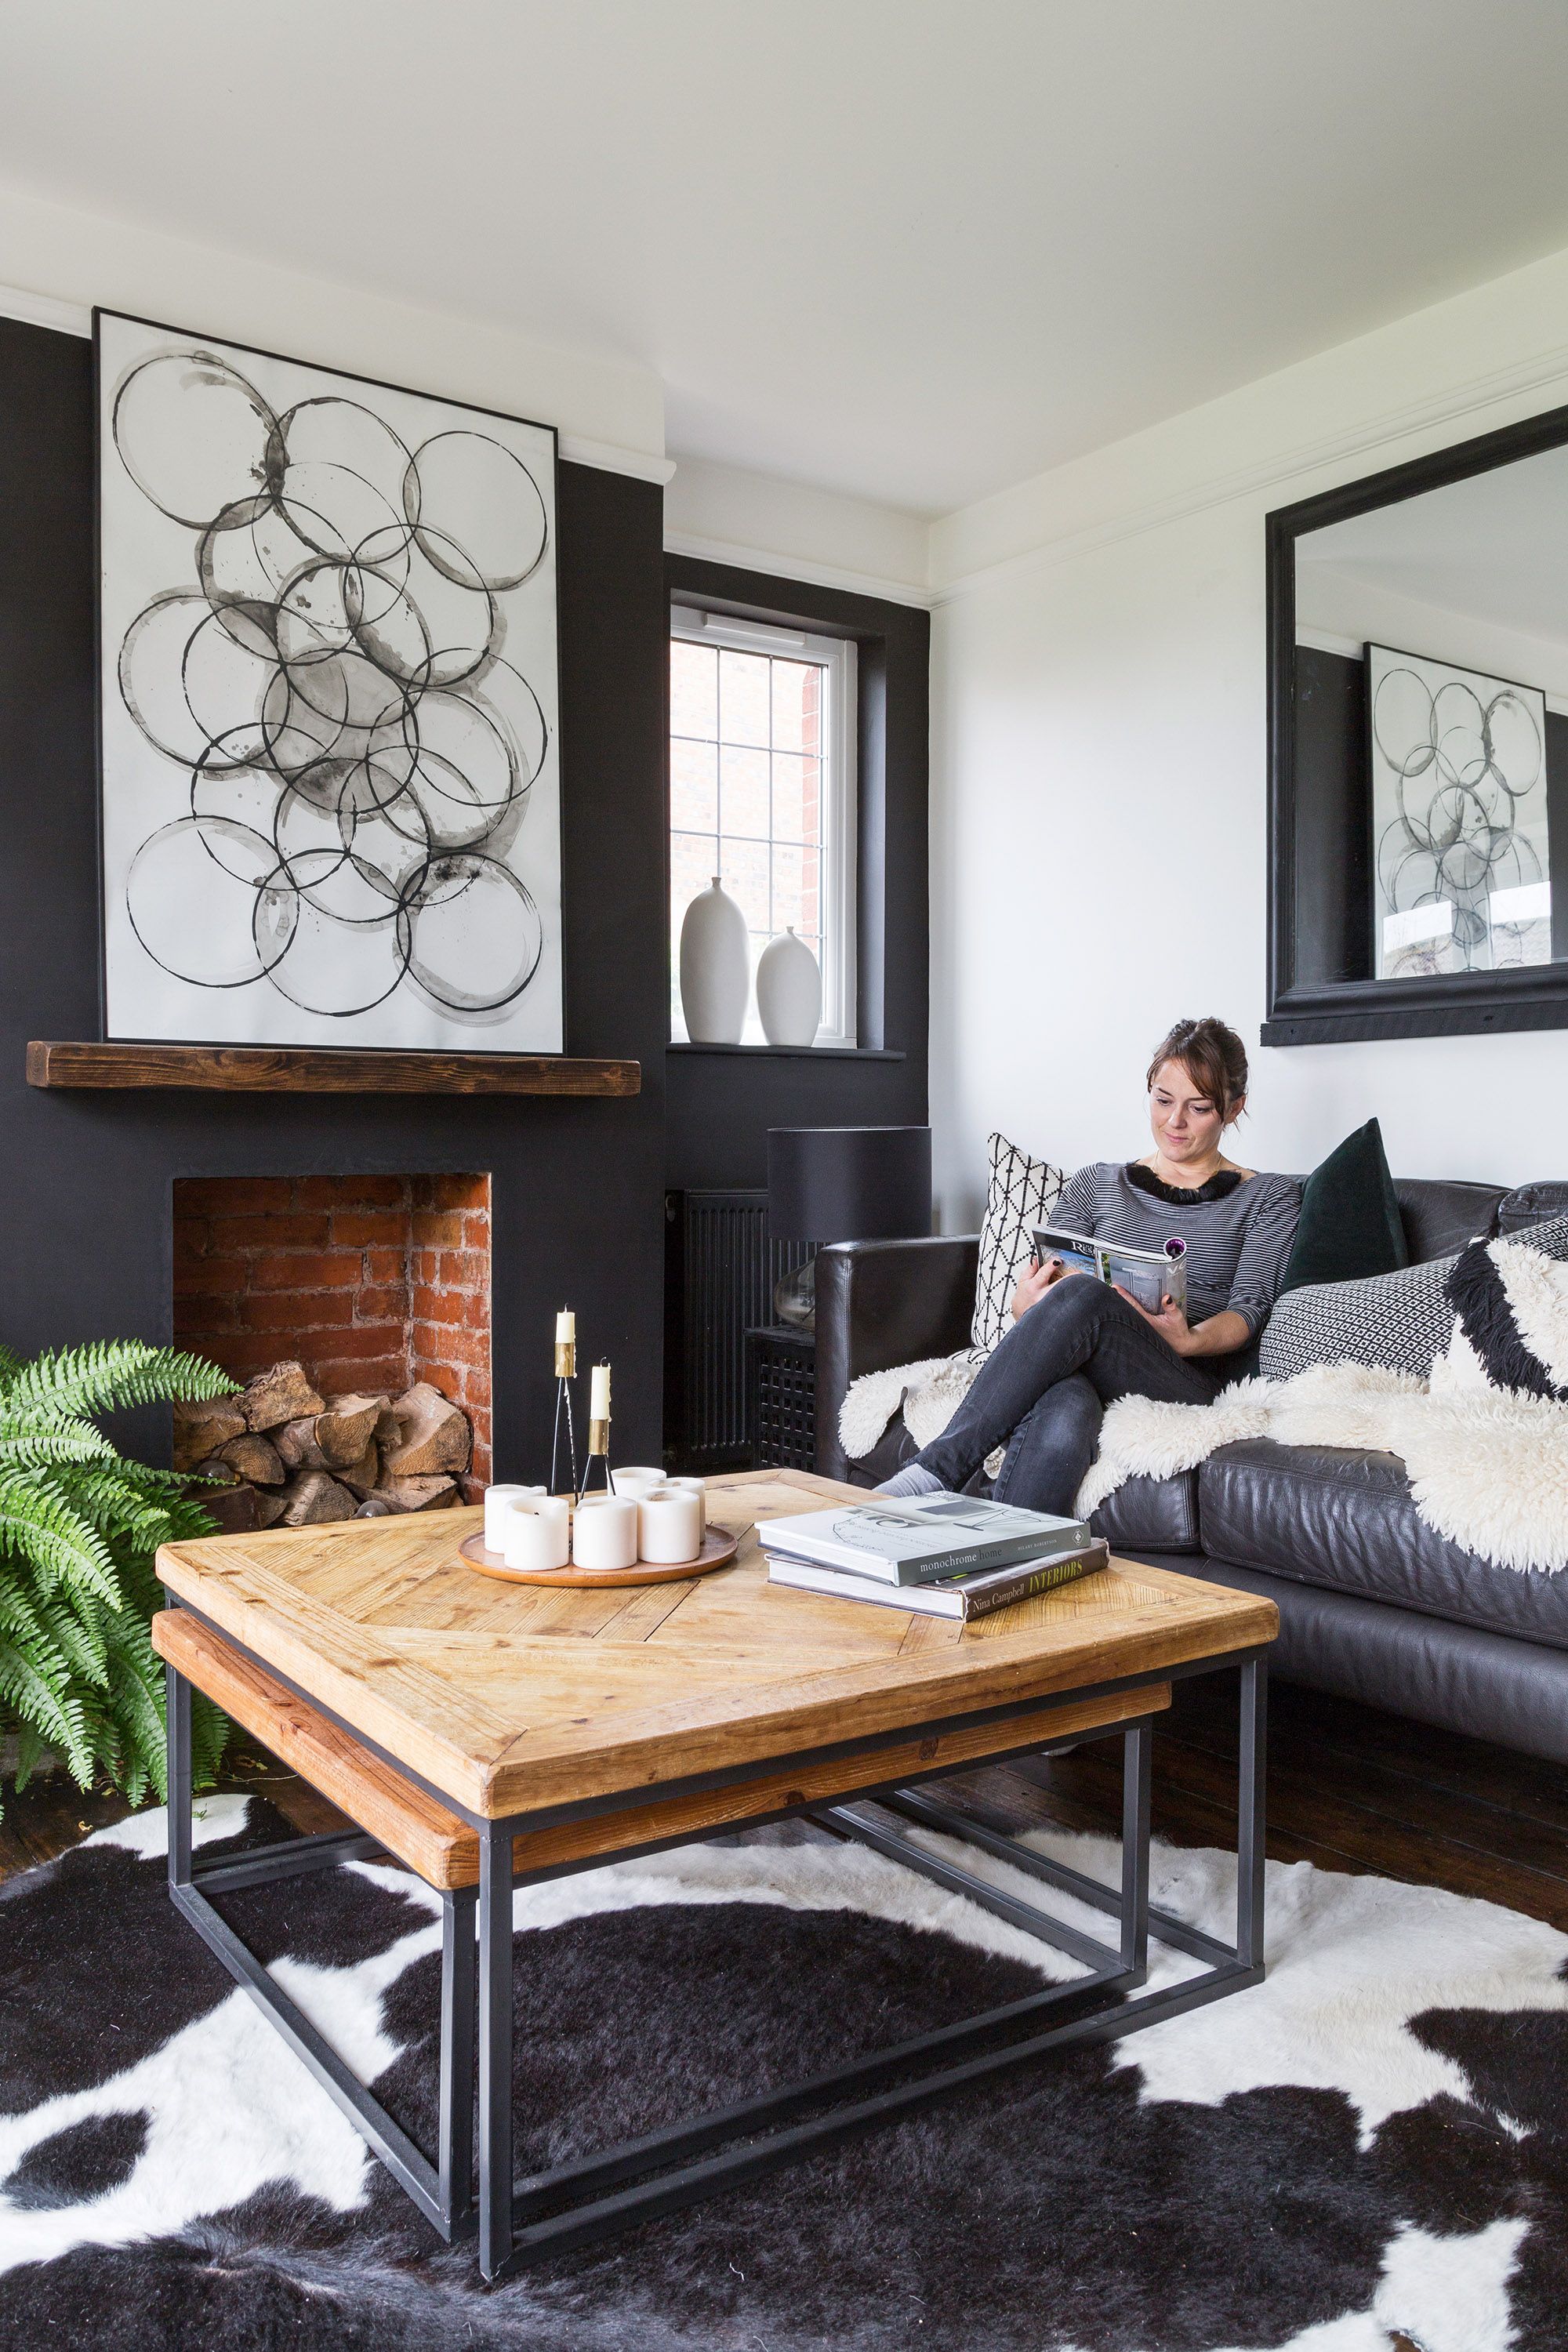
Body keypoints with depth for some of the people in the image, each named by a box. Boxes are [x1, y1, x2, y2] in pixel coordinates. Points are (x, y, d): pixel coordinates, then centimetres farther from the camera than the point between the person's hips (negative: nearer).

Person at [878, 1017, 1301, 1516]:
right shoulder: (1098, 1184, 24)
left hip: (1193, 1378, -2)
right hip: (1078, 1370, 2)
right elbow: (1043, 1279, 16)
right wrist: (1025, 1306, -11)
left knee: (1082, 1294, -37)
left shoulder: (1269, 1198, 17)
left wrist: (1189, 1340, -21)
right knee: (1061, 1421, -41)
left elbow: (1250, 1309, 3)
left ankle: (939, 1468, -39)